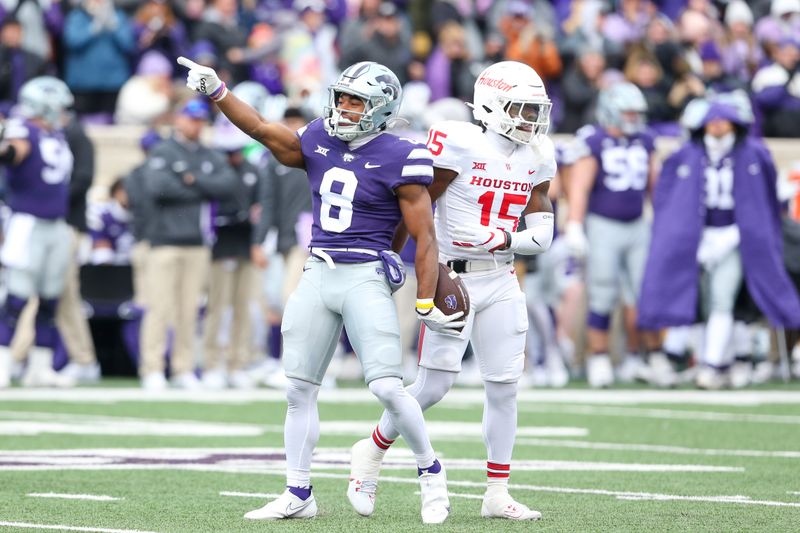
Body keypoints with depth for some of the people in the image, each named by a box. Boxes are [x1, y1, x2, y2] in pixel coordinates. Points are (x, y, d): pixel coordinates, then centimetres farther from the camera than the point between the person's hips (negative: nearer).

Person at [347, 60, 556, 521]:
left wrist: (502, 239, -12)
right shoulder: (460, 145, -13)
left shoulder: (536, 158, 7)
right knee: (435, 385, -6)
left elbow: (542, 234, 7)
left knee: (504, 387, 3)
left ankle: (498, 493, 10)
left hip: (501, 282, 6)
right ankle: (372, 452, 17)